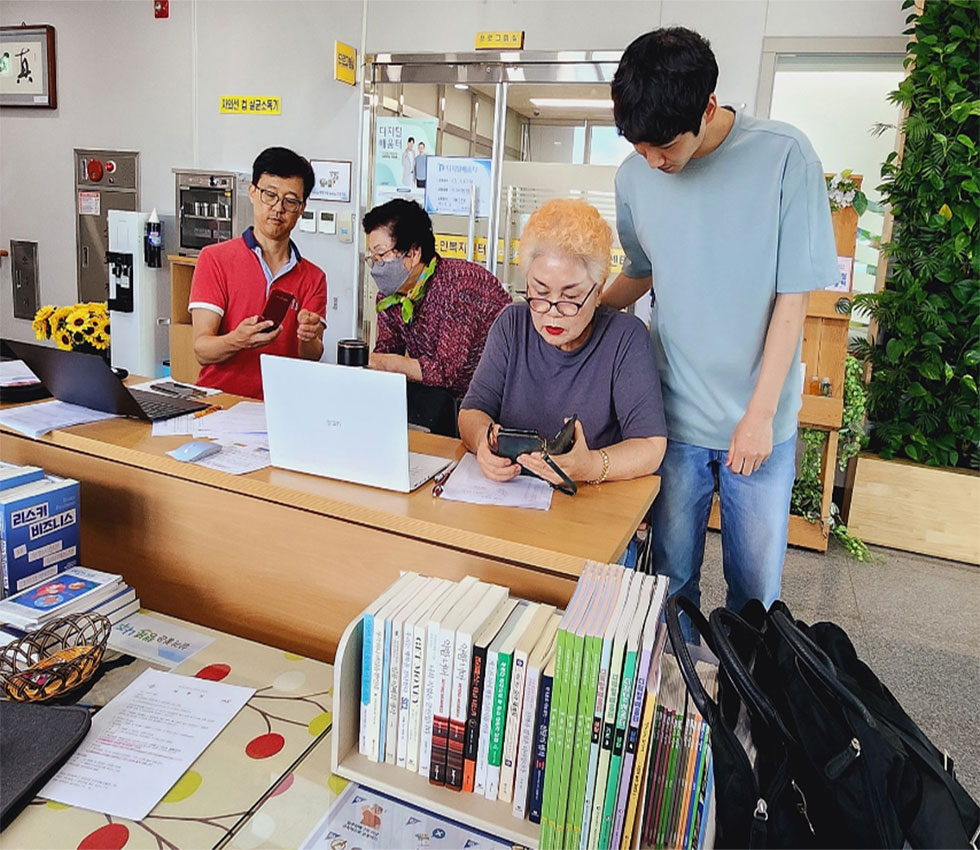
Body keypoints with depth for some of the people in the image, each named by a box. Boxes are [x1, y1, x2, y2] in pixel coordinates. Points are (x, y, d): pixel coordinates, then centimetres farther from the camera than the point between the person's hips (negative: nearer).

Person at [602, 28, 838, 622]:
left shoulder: (784, 157, -11)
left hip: (760, 420, -2)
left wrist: (760, 414, -10)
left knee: (757, 587, 9)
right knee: (672, 577, 11)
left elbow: (793, 296, -8)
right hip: (675, 415, 2)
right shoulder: (635, 174, 0)